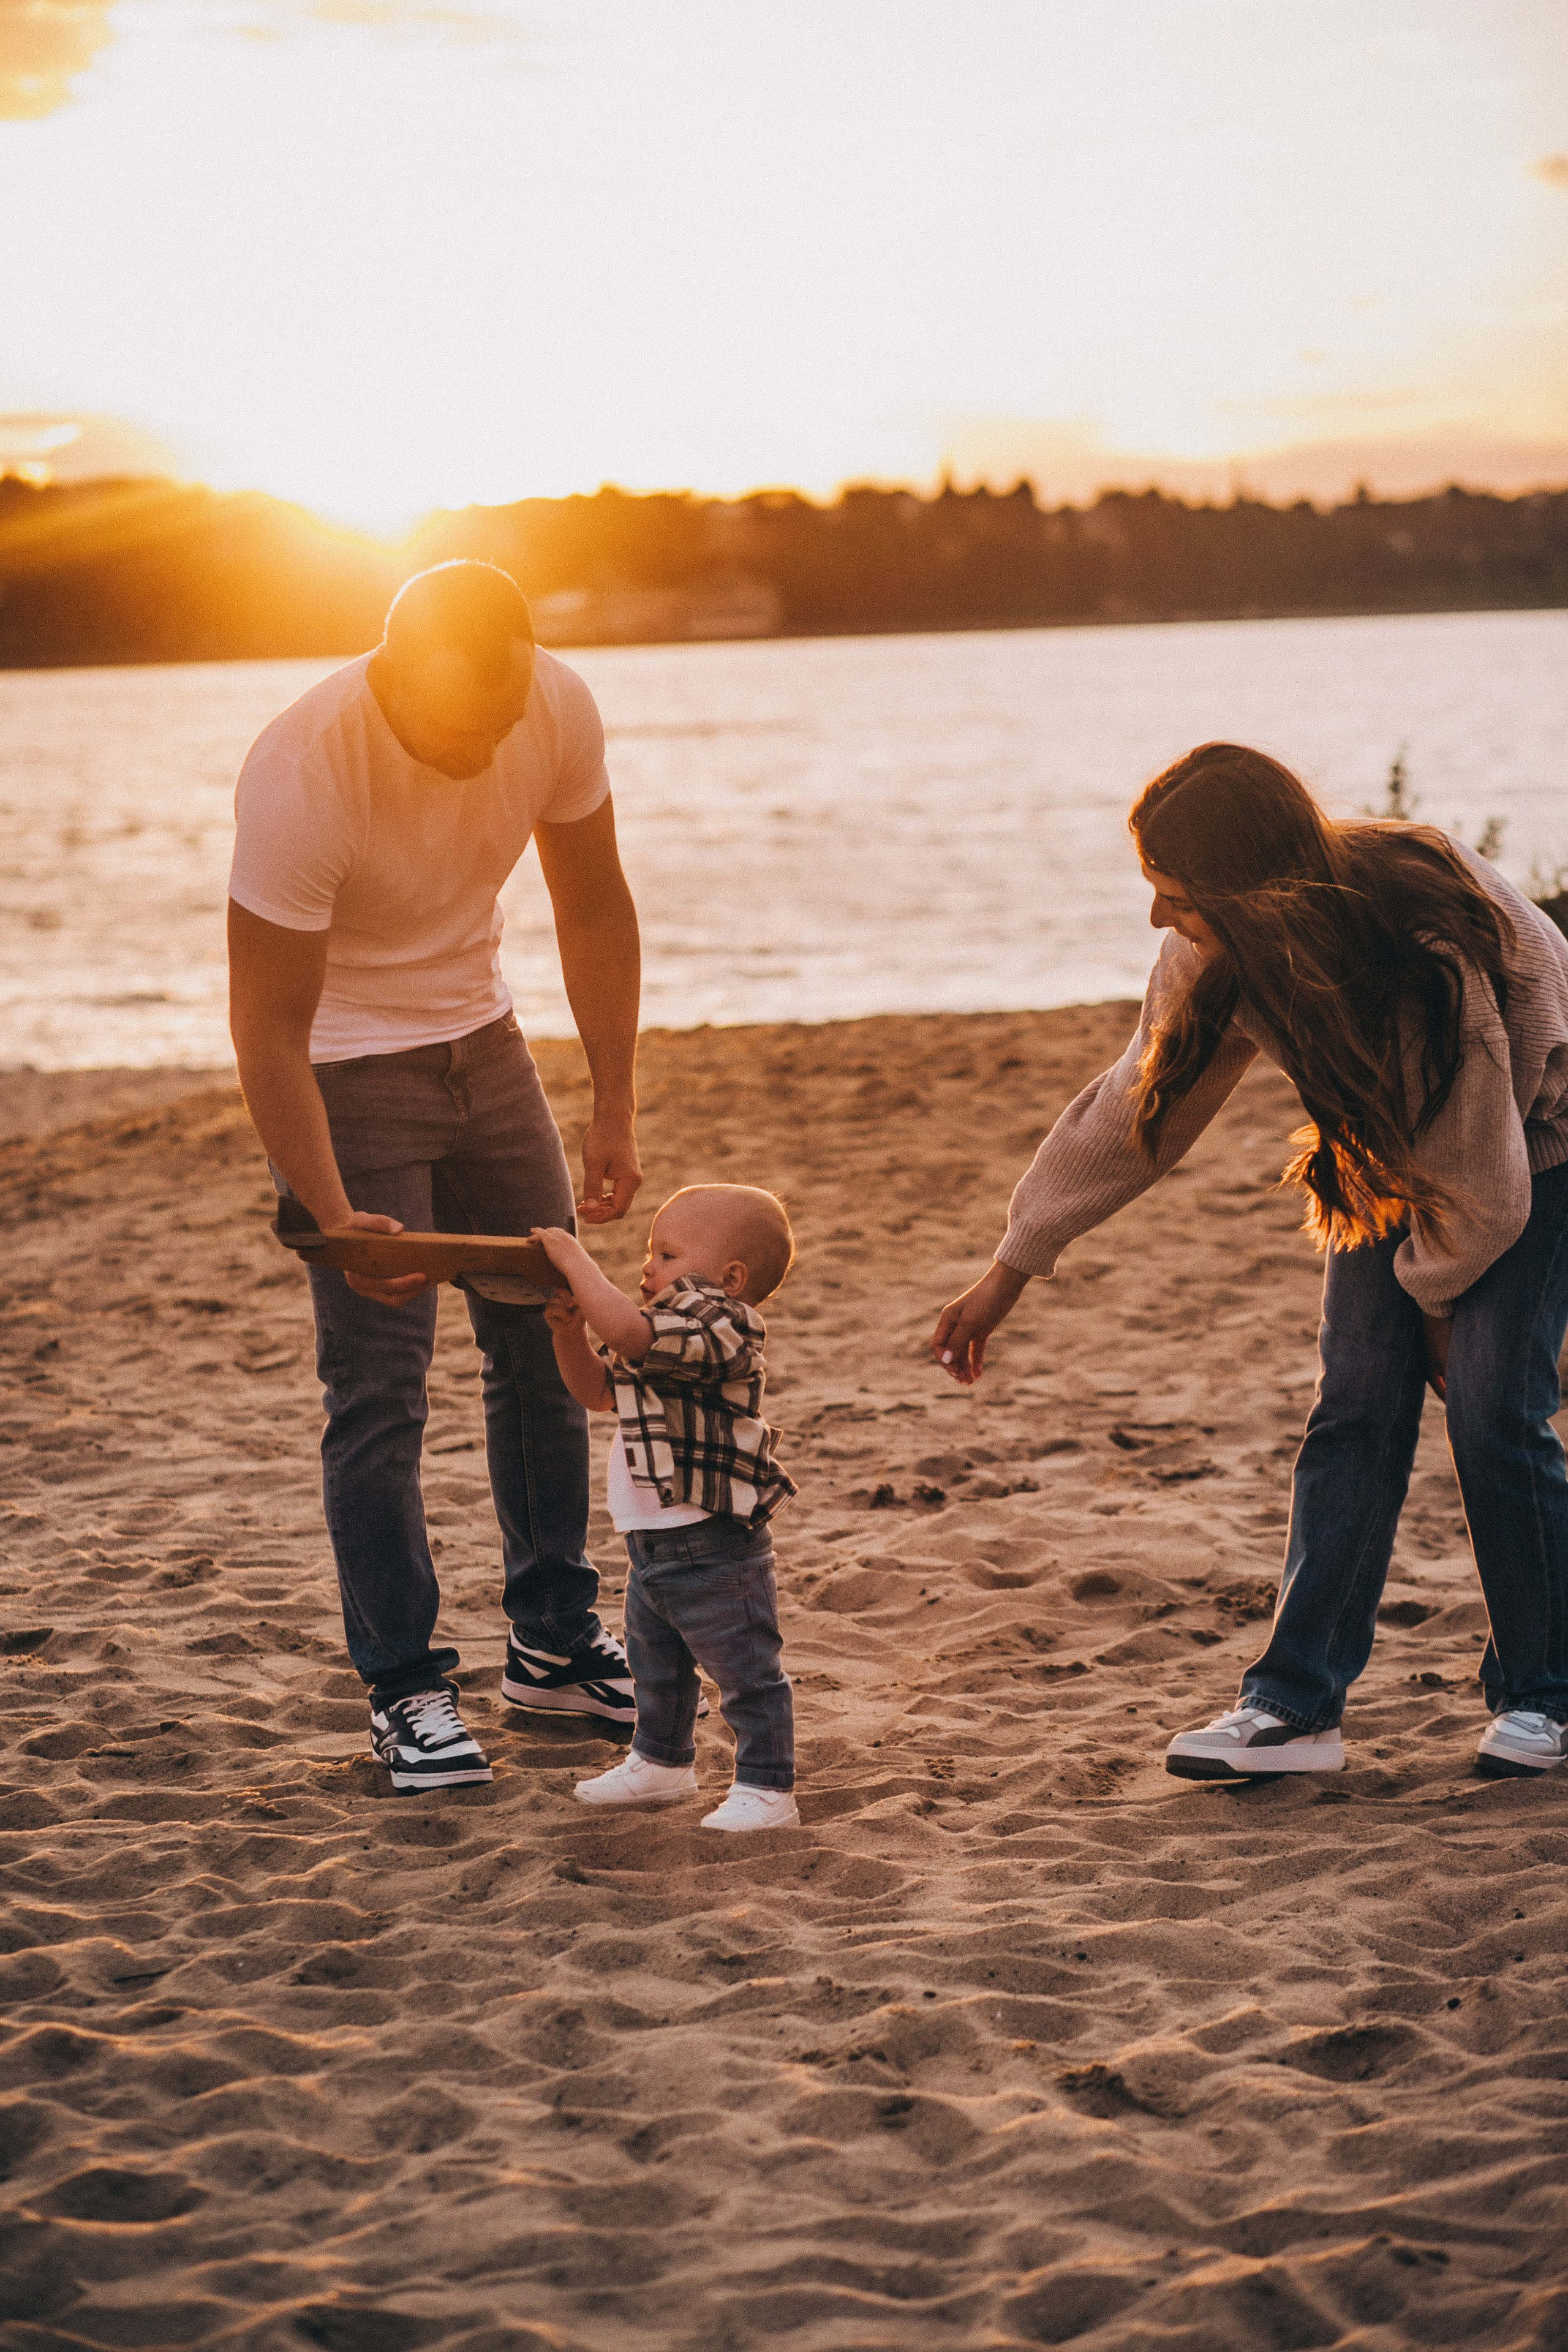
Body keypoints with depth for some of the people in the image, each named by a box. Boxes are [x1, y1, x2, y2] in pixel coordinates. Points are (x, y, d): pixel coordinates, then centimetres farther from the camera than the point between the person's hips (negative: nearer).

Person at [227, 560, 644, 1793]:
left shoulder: (559, 709, -16)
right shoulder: (302, 775, -31)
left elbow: (592, 908, 1)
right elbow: (269, 1027, -26)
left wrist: (616, 1111, 0)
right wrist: (336, 1223, -32)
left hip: (479, 1037, 5)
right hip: (344, 1067, -5)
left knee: (550, 1342, 8)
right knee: (379, 1382, -7)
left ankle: (556, 1639, 22)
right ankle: (405, 1687, 5)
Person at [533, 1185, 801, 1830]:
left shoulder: (718, 1326, -20)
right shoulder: (663, 1332, 12)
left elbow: (625, 1330, -35)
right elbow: (599, 1392, 19)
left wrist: (574, 1260, -25)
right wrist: (569, 1334, 2)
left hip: (714, 1545, -11)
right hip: (653, 1541, 11)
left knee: (745, 1670, 0)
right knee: (656, 1667, 25)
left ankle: (766, 1788, 8)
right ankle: (662, 1762, 43)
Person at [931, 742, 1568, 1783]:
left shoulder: (1424, 955, -39)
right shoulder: (1226, 953, -20)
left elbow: (1481, 1187, -27)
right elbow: (1138, 1108, -7)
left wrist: (1436, 1292, -10)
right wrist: (1012, 1270, -4)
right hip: (1394, 1158, 6)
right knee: (1355, 1406, -5)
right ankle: (1297, 1705, -5)